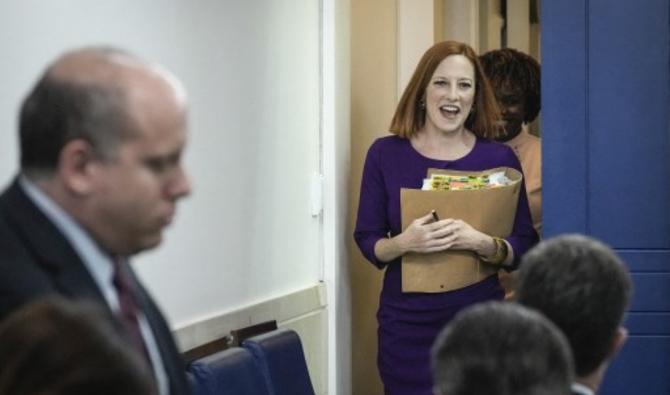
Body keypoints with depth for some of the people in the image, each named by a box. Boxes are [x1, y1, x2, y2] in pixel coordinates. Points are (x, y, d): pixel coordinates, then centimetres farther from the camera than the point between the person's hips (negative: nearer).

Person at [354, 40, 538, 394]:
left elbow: (525, 249, 0)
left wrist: (481, 243, -19)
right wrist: (404, 243, -19)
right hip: (407, 325, 0)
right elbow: (367, 241, 2)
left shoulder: (499, 159, -1)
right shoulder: (386, 154, -1)